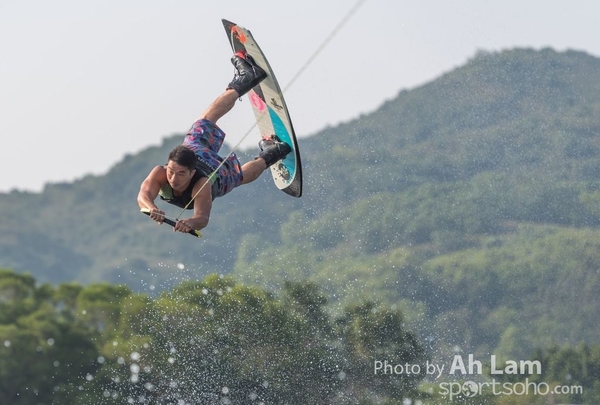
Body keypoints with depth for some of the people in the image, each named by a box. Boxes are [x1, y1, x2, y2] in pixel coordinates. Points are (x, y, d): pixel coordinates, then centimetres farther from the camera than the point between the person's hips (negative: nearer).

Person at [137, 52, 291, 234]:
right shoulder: (159, 173, -44)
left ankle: (267, 156, 56)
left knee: (242, 175, 30)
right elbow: (144, 195, -59)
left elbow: (203, 217, -59)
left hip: (220, 173, -3)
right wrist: (151, 208, -82)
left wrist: (191, 223, -83)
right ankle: (240, 84, 46)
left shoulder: (202, 186, -48)